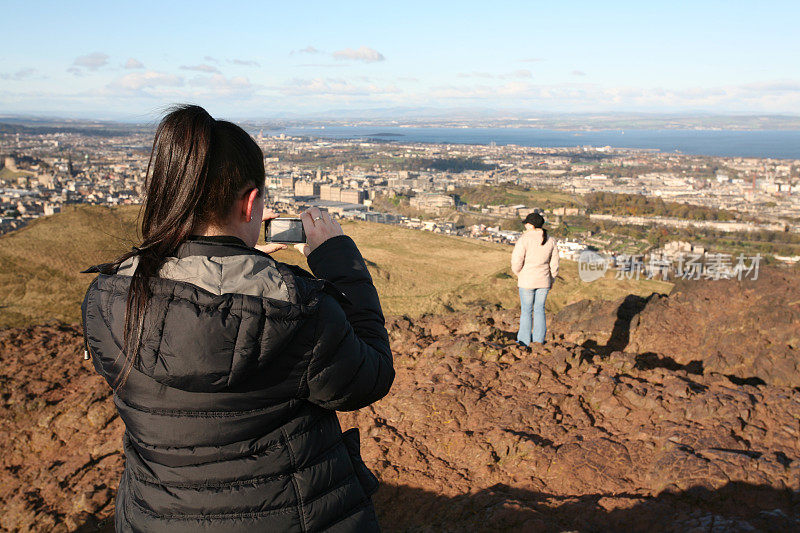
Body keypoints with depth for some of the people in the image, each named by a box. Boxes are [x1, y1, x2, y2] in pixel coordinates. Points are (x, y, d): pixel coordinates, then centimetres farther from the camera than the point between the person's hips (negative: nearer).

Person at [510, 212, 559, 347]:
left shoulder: (524, 239, -16)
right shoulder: (550, 241, 0)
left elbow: (516, 262, -18)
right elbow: (554, 264, 3)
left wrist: (518, 274, 2)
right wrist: (551, 279, 17)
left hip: (527, 280, -4)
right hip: (543, 280, 4)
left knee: (526, 310, 7)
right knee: (539, 309, 14)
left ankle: (524, 342, 14)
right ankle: (539, 341, 19)